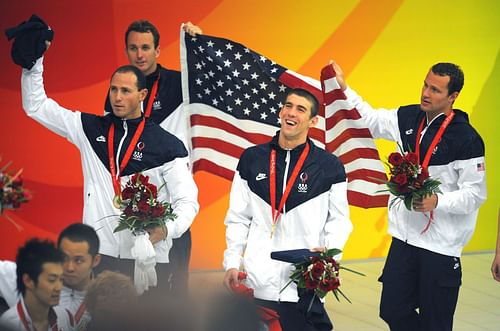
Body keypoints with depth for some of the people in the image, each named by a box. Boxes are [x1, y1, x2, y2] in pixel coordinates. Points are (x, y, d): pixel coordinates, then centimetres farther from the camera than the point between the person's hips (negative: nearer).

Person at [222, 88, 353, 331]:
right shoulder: (252, 159, 8)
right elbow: (238, 218, 11)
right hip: (257, 282, 2)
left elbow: (339, 218, 5)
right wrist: (232, 264, 3)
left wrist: (329, 251, -13)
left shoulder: (329, 166, 2)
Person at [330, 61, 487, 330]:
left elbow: (475, 194, -14)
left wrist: (438, 201, -26)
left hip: (440, 245, -6)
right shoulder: (408, 118, 3)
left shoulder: (466, 139, -15)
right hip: (404, 235, 6)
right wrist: (344, 88, 13)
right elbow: (370, 120, 20)